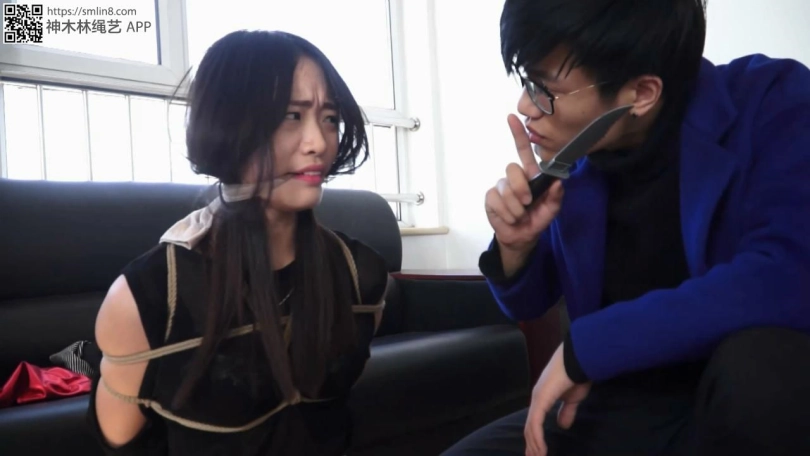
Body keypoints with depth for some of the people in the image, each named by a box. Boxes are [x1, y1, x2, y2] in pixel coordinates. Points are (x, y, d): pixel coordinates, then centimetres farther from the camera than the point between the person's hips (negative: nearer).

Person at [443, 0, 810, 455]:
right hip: (620, 409, 4)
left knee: (760, 364, -34)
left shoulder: (773, 103, -15)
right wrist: (516, 244, -13)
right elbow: (527, 305, 10)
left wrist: (581, 347, -25)